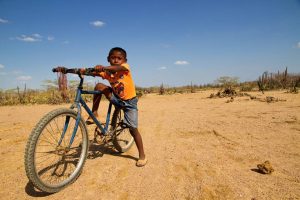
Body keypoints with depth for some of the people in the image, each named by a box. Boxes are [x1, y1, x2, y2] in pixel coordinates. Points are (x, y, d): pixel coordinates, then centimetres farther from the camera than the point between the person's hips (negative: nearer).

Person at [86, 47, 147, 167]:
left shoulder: (125, 67, -18)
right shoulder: (107, 72, -6)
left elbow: (118, 68, -40)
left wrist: (103, 68, -56)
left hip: (129, 102, -4)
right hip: (118, 99, 4)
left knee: (133, 129, -6)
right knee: (99, 86, -15)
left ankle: (142, 156, 10)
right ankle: (94, 114, -5)